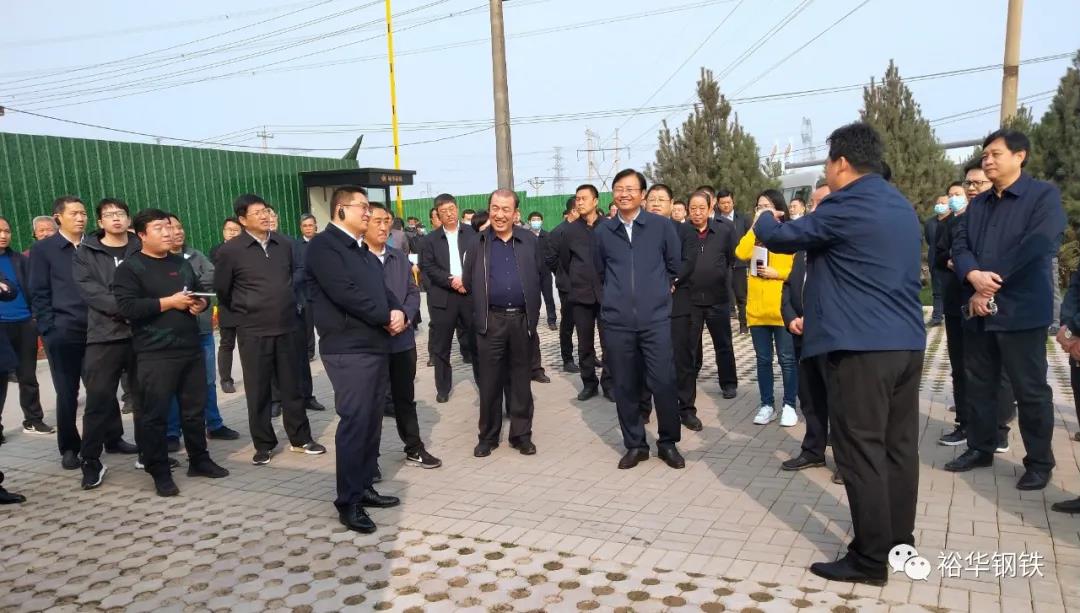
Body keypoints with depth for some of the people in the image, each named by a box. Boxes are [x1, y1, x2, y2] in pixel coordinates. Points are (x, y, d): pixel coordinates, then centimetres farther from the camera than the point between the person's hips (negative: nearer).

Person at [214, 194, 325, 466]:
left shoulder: (284, 245, 5)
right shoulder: (230, 251, -7)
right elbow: (222, 290, 2)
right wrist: (245, 313, 11)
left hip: (287, 327, 3)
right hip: (253, 331, -3)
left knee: (292, 386, 10)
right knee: (258, 390, 6)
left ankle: (300, 439, 21)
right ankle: (263, 445, 18)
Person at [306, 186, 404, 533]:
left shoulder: (364, 251, 20)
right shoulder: (323, 245, -8)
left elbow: (383, 289, 17)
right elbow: (345, 293, -20)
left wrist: (398, 313, -5)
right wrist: (386, 317, -11)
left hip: (377, 346, 9)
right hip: (348, 350, -8)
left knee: (372, 421, 11)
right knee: (354, 422, -7)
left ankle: (364, 487, 22)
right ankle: (348, 502, 2)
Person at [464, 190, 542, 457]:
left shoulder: (530, 241, 4)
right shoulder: (478, 243, 3)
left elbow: (541, 275, 7)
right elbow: (468, 282, 4)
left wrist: (532, 308, 5)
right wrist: (484, 300, 4)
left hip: (523, 319, 1)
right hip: (491, 320, 0)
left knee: (521, 380, 9)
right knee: (489, 381, 6)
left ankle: (522, 434, 20)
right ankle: (488, 436, 18)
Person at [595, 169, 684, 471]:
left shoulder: (661, 226, 0)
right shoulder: (603, 231, 5)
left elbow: (675, 265, 11)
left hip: (656, 318, -1)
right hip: (617, 321, 2)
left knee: (664, 383, -2)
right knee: (625, 386, 7)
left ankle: (668, 442, 17)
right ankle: (635, 445, 22)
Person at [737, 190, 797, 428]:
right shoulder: (755, 234, 11)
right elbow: (741, 254, -10)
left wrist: (776, 273, -14)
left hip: (782, 309, -4)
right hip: (757, 308, 4)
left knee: (787, 359, 4)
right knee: (763, 360, 10)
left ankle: (789, 405, 15)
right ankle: (767, 405, 19)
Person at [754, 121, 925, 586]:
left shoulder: (845, 206, -12)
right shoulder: (902, 207, 17)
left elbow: (780, 237, -5)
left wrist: (765, 219, 18)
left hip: (861, 347, -9)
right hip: (906, 343, 9)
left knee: (861, 452, -2)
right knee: (898, 446, 14)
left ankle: (870, 559, 5)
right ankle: (898, 541, 26)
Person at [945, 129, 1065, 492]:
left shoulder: (1044, 196, -4)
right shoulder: (977, 205, 15)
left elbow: (1036, 248, -15)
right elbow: (959, 244, 5)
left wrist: (990, 288, -14)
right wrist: (974, 276, -17)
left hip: (1021, 310, -6)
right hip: (979, 309, 6)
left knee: (1030, 390, 2)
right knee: (978, 384, 13)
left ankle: (1040, 462, 15)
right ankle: (980, 448, 27)